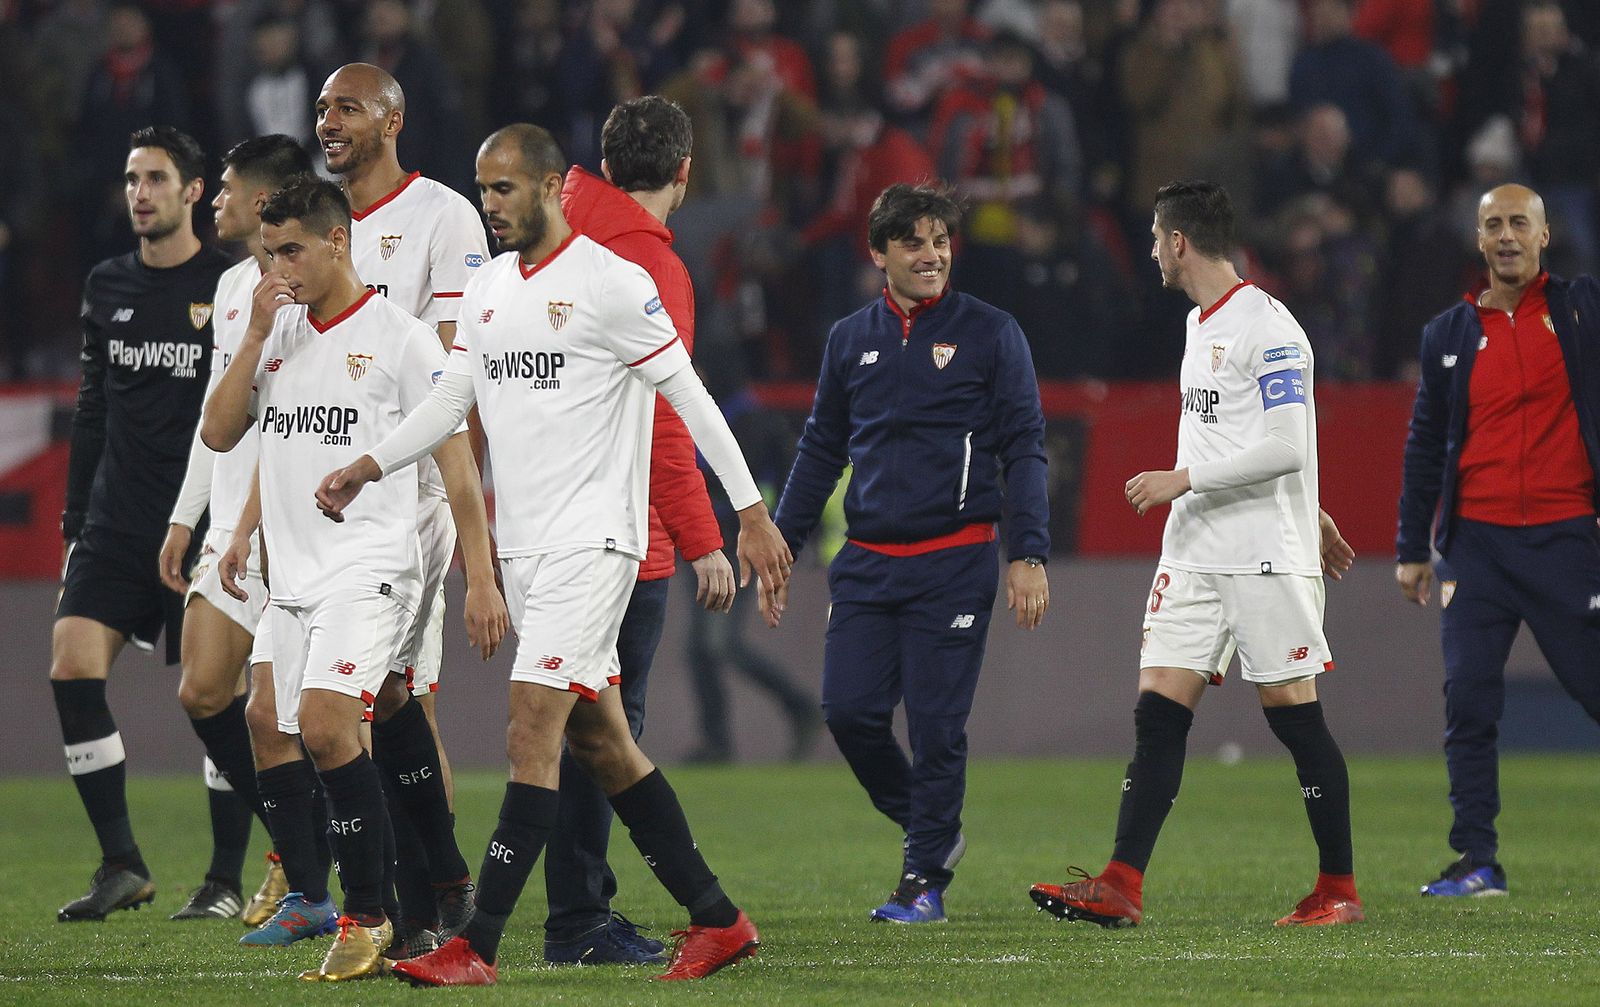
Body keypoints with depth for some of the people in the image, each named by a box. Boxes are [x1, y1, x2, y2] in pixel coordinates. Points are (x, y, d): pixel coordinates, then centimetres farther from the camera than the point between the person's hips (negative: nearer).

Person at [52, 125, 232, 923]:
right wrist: (76, 521, 15)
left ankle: (226, 879, 14)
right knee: (72, 668, -11)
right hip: (116, 523, 5)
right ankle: (122, 866, -7)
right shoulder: (107, 289, 11)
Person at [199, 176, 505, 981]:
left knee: (324, 723, -22)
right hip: (292, 577, 7)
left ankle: (366, 917, -15)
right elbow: (219, 433, 8)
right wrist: (257, 335, -2)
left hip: (370, 569, -7)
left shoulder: (400, 338, -5)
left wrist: (480, 578, -10)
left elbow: (456, 461, -5)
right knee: (326, 740, 4)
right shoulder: (278, 332, 14)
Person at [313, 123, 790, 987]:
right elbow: (450, 399, 15)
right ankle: (715, 921, 17)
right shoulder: (489, 287, 14)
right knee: (601, 743, 10)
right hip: (524, 547, 8)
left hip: (591, 541, -8)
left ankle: (476, 948, -16)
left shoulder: (609, 282, -9)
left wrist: (751, 512, -10)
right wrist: (368, 468, 2)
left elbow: (689, 397, -9)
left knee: (531, 736, -13)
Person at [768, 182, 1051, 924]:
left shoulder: (990, 334, 1)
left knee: (935, 724, -4)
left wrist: (1028, 556, -9)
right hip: (867, 560, 4)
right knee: (849, 709, -4)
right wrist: (780, 550, 14)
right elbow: (821, 450, 19)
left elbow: (1023, 450, -1)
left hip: (955, 563, -4)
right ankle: (928, 825, 19)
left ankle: (925, 881, 6)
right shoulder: (851, 340, 12)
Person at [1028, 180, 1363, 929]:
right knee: (1158, 712, 0)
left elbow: (1285, 447, -21)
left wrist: (1184, 479, -17)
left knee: (1296, 718, -3)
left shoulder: (1266, 327, -13)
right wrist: (1308, 513, 32)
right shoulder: (1201, 325, 17)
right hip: (1193, 555, 9)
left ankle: (1339, 890, 6)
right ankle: (1121, 888, -4)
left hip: (1265, 558, -9)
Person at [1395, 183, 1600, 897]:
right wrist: (1412, 549, 12)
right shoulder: (1449, 335, 11)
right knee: (1468, 701, -4)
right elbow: (1425, 444, 15)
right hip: (1477, 541, 2)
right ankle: (1477, 861, 2)